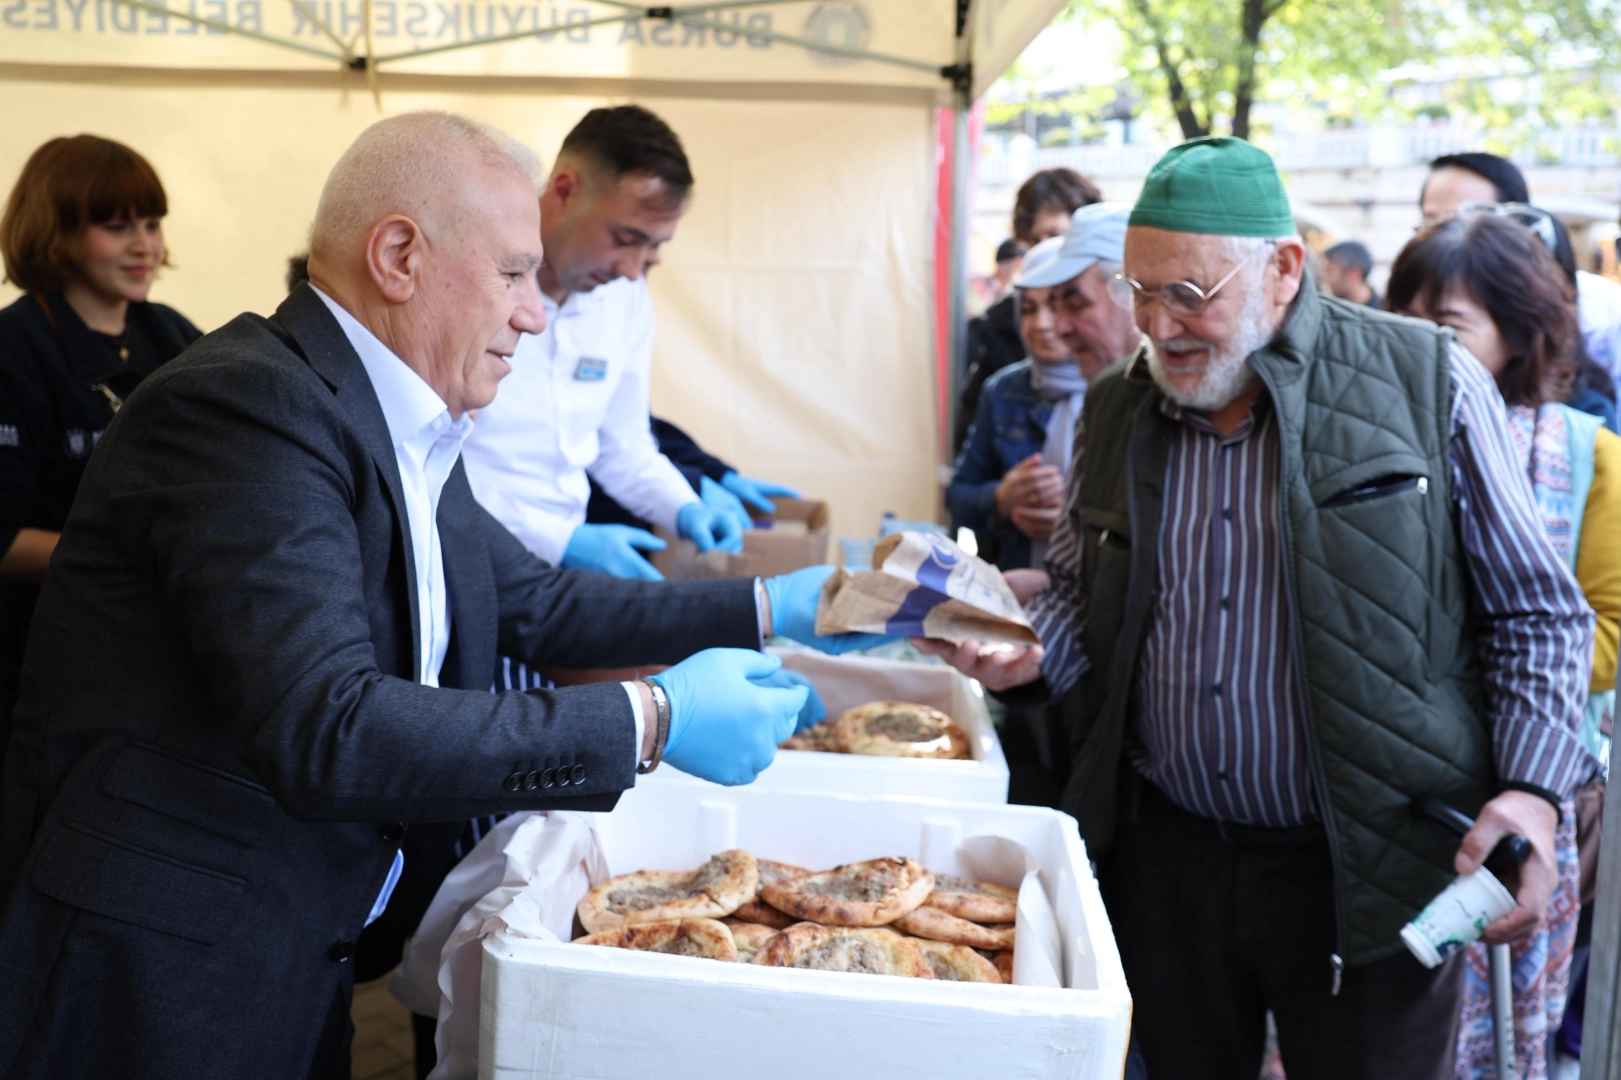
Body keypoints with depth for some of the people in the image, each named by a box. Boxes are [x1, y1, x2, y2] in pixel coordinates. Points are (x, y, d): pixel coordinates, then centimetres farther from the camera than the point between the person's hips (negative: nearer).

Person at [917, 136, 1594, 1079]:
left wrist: (1532, 789, -14)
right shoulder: (1115, 412, 4)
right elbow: (1079, 590, 17)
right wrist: (1028, 653, -5)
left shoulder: (1429, 383, -8)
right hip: (1164, 851, 4)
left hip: (1373, 872, -4)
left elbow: (1538, 613, -3)